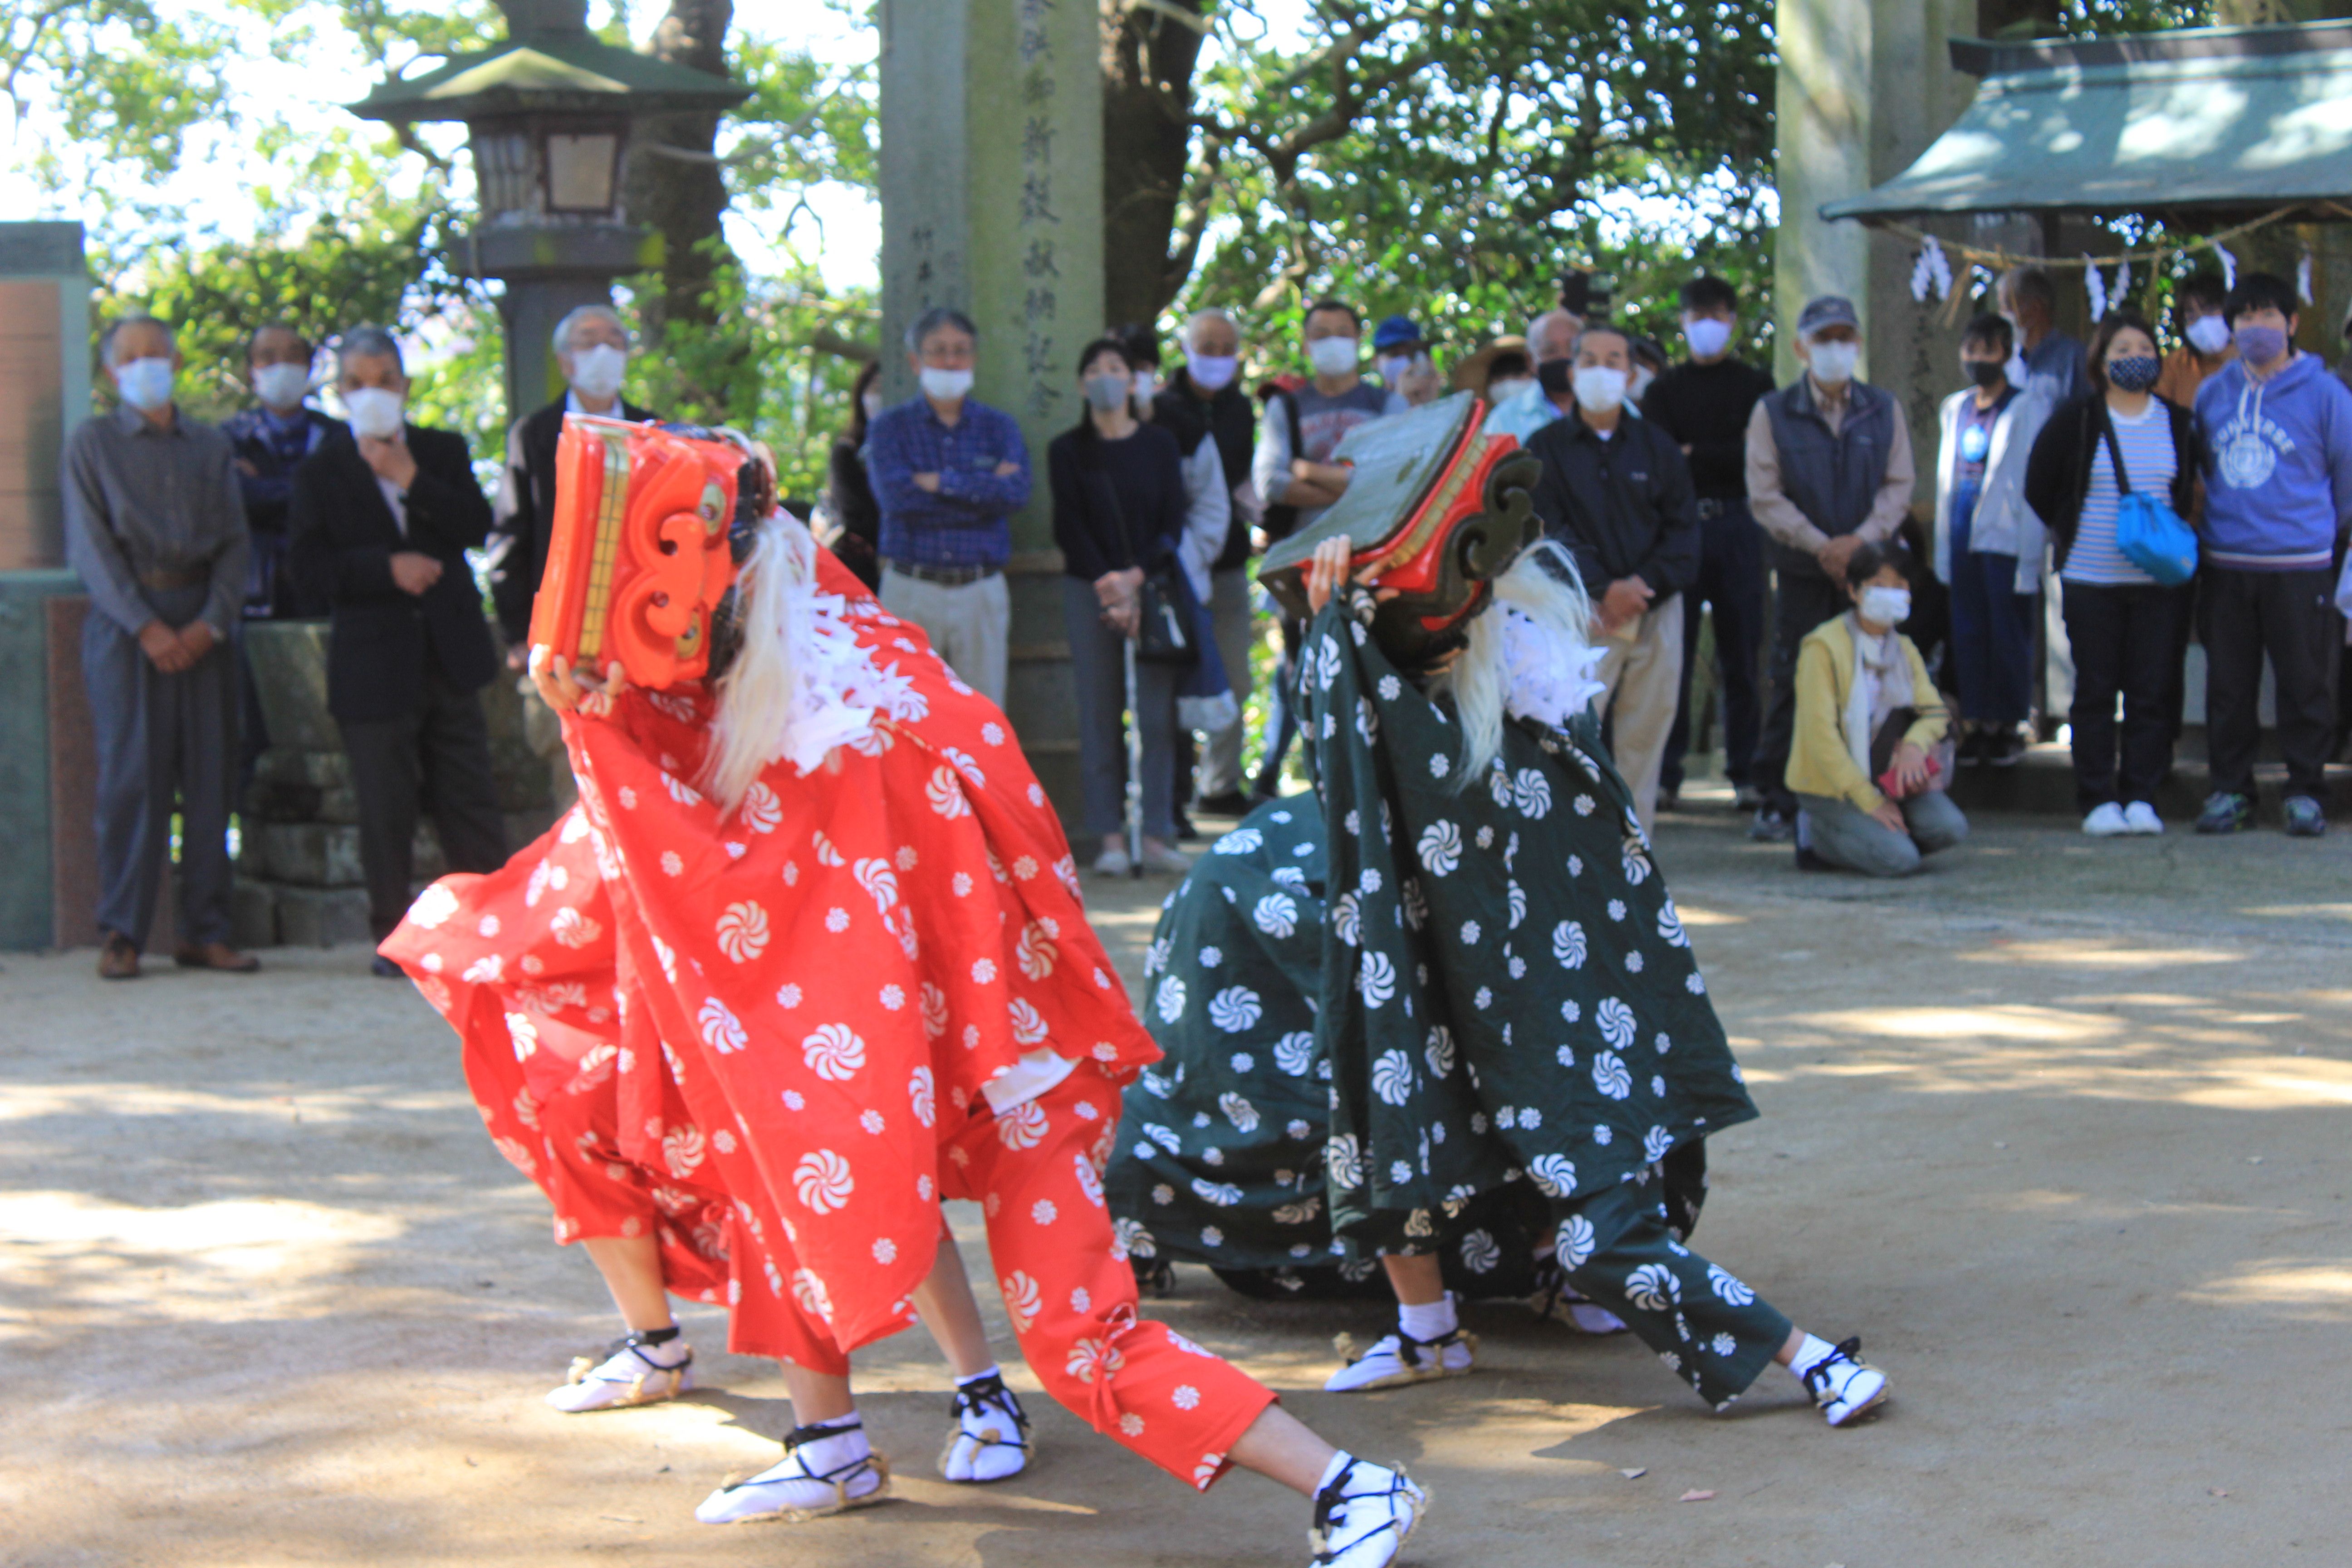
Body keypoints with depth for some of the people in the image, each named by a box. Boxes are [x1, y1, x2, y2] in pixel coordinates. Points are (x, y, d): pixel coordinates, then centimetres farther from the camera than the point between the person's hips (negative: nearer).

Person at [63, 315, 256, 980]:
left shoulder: (212, 447, 15)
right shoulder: (92, 443, 6)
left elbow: (235, 542, 9)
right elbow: (90, 546, -2)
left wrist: (213, 622, -8)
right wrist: (146, 627, -13)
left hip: (203, 623, 3)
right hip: (124, 623, -3)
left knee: (210, 776, 0)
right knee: (131, 776, -8)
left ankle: (205, 931, 5)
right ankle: (121, 934, -3)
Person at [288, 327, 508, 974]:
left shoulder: (444, 453, 11)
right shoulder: (320, 472, 5)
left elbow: (477, 527, -5)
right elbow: (311, 566, -5)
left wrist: (409, 478, -12)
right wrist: (386, 567, -17)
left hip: (449, 656, 1)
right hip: (373, 662, -1)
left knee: (470, 801, 4)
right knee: (385, 811, 3)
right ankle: (394, 935, 12)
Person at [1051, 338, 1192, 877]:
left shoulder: (1159, 446, 11)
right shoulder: (1068, 451, 8)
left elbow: (1173, 523, 4)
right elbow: (1068, 527, 1)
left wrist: (1137, 579, -10)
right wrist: (1107, 584, -13)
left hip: (1153, 585, 1)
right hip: (1089, 589, -1)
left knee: (1158, 713, -4)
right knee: (1100, 712, -4)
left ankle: (1157, 835, -1)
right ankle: (1110, 838, -3)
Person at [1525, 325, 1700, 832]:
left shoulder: (1658, 447, 15)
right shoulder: (1546, 448, 7)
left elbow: (1682, 530, 8)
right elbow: (1548, 528, -3)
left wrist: (1643, 585, -9)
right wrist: (1604, 589, -15)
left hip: (1657, 609, 3)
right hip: (1582, 612, -3)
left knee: (1646, 732, 1)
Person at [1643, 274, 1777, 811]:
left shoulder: (1756, 386, 11)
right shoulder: (1666, 389, 14)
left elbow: (1757, 456, 0)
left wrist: (1695, 455, -4)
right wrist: (1724, 459, -8)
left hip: (1737, 523, 0)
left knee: (1742, 654, -2)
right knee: (1673, 650, -3)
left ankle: (1746, 771, 2)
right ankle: (1665, 771, 1)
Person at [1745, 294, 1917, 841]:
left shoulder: (1883, 411, 11)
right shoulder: (1773, 413, 5)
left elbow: (1898, 487, 5)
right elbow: (1765, 495, -2)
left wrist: (1861, 539, -12)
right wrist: (1821, 546, -13)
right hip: (1802, 571, -1)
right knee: (1793, 686, -3)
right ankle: (1779, 804, 2)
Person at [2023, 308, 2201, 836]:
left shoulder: (2179, 425, 7)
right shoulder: (2075, 422, 0)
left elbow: (2190, 494, 18)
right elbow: (2038, 491, 8)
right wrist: (2072, 535, 5)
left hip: (2160, 581, 2)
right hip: (2090, 580, -2)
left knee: (2153, 692, 1)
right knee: (2095, 692, 1)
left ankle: (2141, 797, 8)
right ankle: (2099, 800, 6)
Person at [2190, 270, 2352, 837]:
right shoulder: (2211, 394, 10)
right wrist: (2198, 533, 19)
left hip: (2300, 569, -3)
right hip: (2225, 568, 3)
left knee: (2304, 683, 1)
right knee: (2228, 685, 7)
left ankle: (2305, 792, 11)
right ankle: (2230, 790, 16)